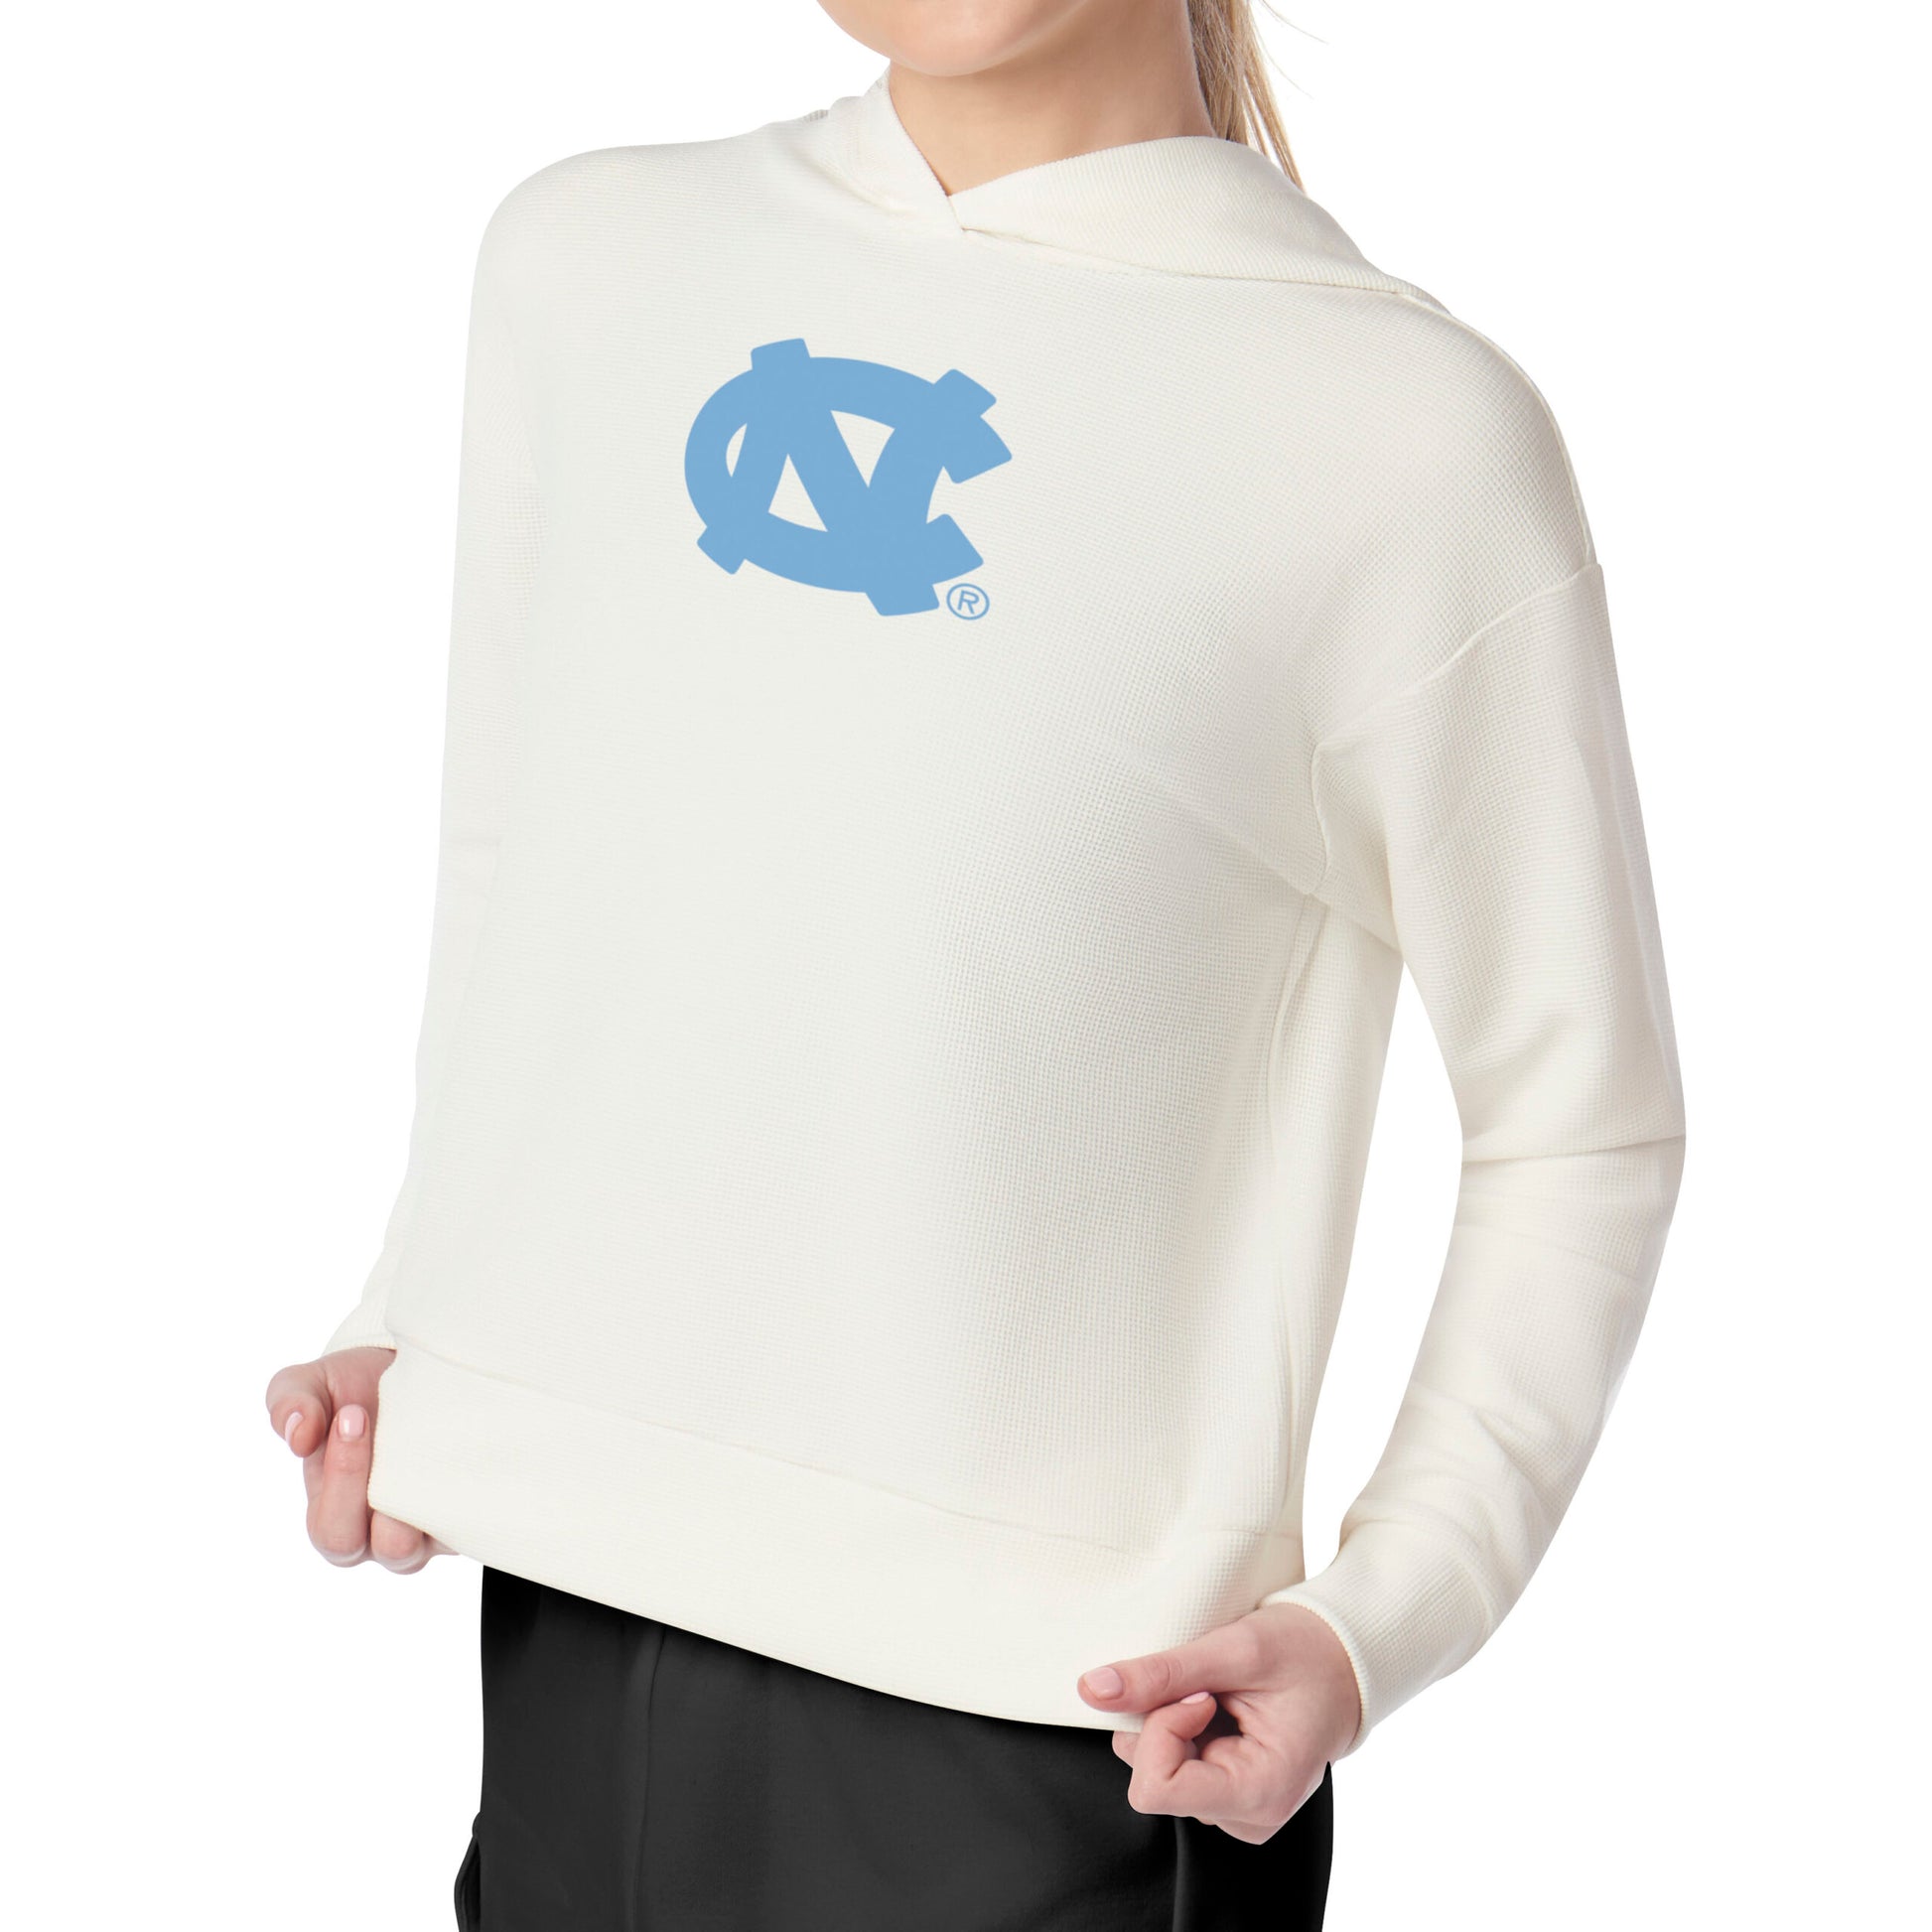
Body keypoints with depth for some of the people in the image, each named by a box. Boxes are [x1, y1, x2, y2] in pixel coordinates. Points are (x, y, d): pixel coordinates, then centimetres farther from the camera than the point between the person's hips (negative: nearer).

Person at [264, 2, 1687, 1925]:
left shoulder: (1410, 426, -9)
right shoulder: (587, 258, 6)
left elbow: (1581, 1126, -2)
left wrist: (1379, 1619, -11)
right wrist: (408, 1336, 7)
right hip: (571, 1633, 4)